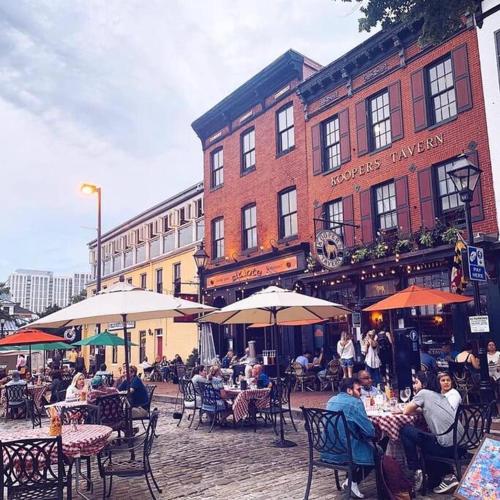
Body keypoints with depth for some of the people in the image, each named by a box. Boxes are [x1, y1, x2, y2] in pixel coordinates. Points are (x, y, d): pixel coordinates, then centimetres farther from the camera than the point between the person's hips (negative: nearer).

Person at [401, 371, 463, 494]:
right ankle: (447, 476, 17)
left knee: (405, 431, -2)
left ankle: (416, 470, -1)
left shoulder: (423, 393, -2)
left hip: (447, 446, -9)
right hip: (460, 444, 9)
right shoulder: (440, 395, 21)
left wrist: (416, 410, 18)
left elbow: (406, 411, 1)